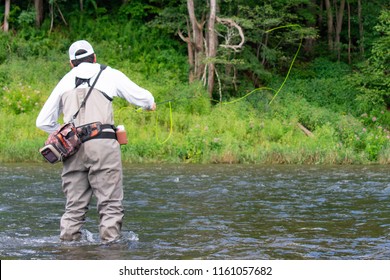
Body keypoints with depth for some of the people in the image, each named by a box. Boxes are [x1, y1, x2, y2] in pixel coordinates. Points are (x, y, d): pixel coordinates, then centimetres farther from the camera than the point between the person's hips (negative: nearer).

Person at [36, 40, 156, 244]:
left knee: (74, 204, 9)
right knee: (110, 203, -1)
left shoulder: (65, 82, 19)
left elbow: (43, 122, 20)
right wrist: (150, 104, 39)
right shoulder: (109, 75, 12)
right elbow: (141, 97, 16)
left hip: (72, 148, 3)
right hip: (102, 144, -3)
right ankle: (110, 241, -7)